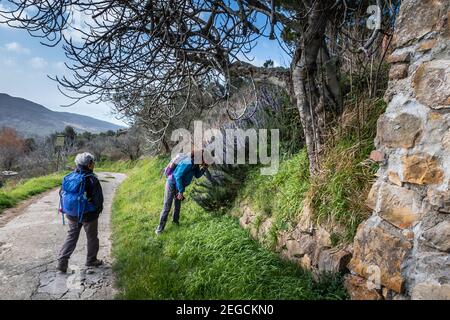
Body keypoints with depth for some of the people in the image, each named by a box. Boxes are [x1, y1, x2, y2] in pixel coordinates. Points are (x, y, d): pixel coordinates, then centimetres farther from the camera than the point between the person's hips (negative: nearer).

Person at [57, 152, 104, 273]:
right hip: (89, 215, -4)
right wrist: (99, 209, 2)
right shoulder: (92, 180, -20)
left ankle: (62, 262, 14)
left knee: (71, 237, 19)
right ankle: (91, 260, 30)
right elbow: (99, 199, -19)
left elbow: (62, 193, 5)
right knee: (92, 238, 15)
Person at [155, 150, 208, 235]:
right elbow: (178, 177, -30)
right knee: (167, 207, -4)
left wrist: (204, 169, -10)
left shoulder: (195, 164, -4)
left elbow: (197, 175, 8)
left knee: (178, 205, 20)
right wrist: (181, 191, -25)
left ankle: (176, 221, 39)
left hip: (179, 185, 9)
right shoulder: (188, 163, -31)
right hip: (172, 184, -8)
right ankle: (160, 228, 5)